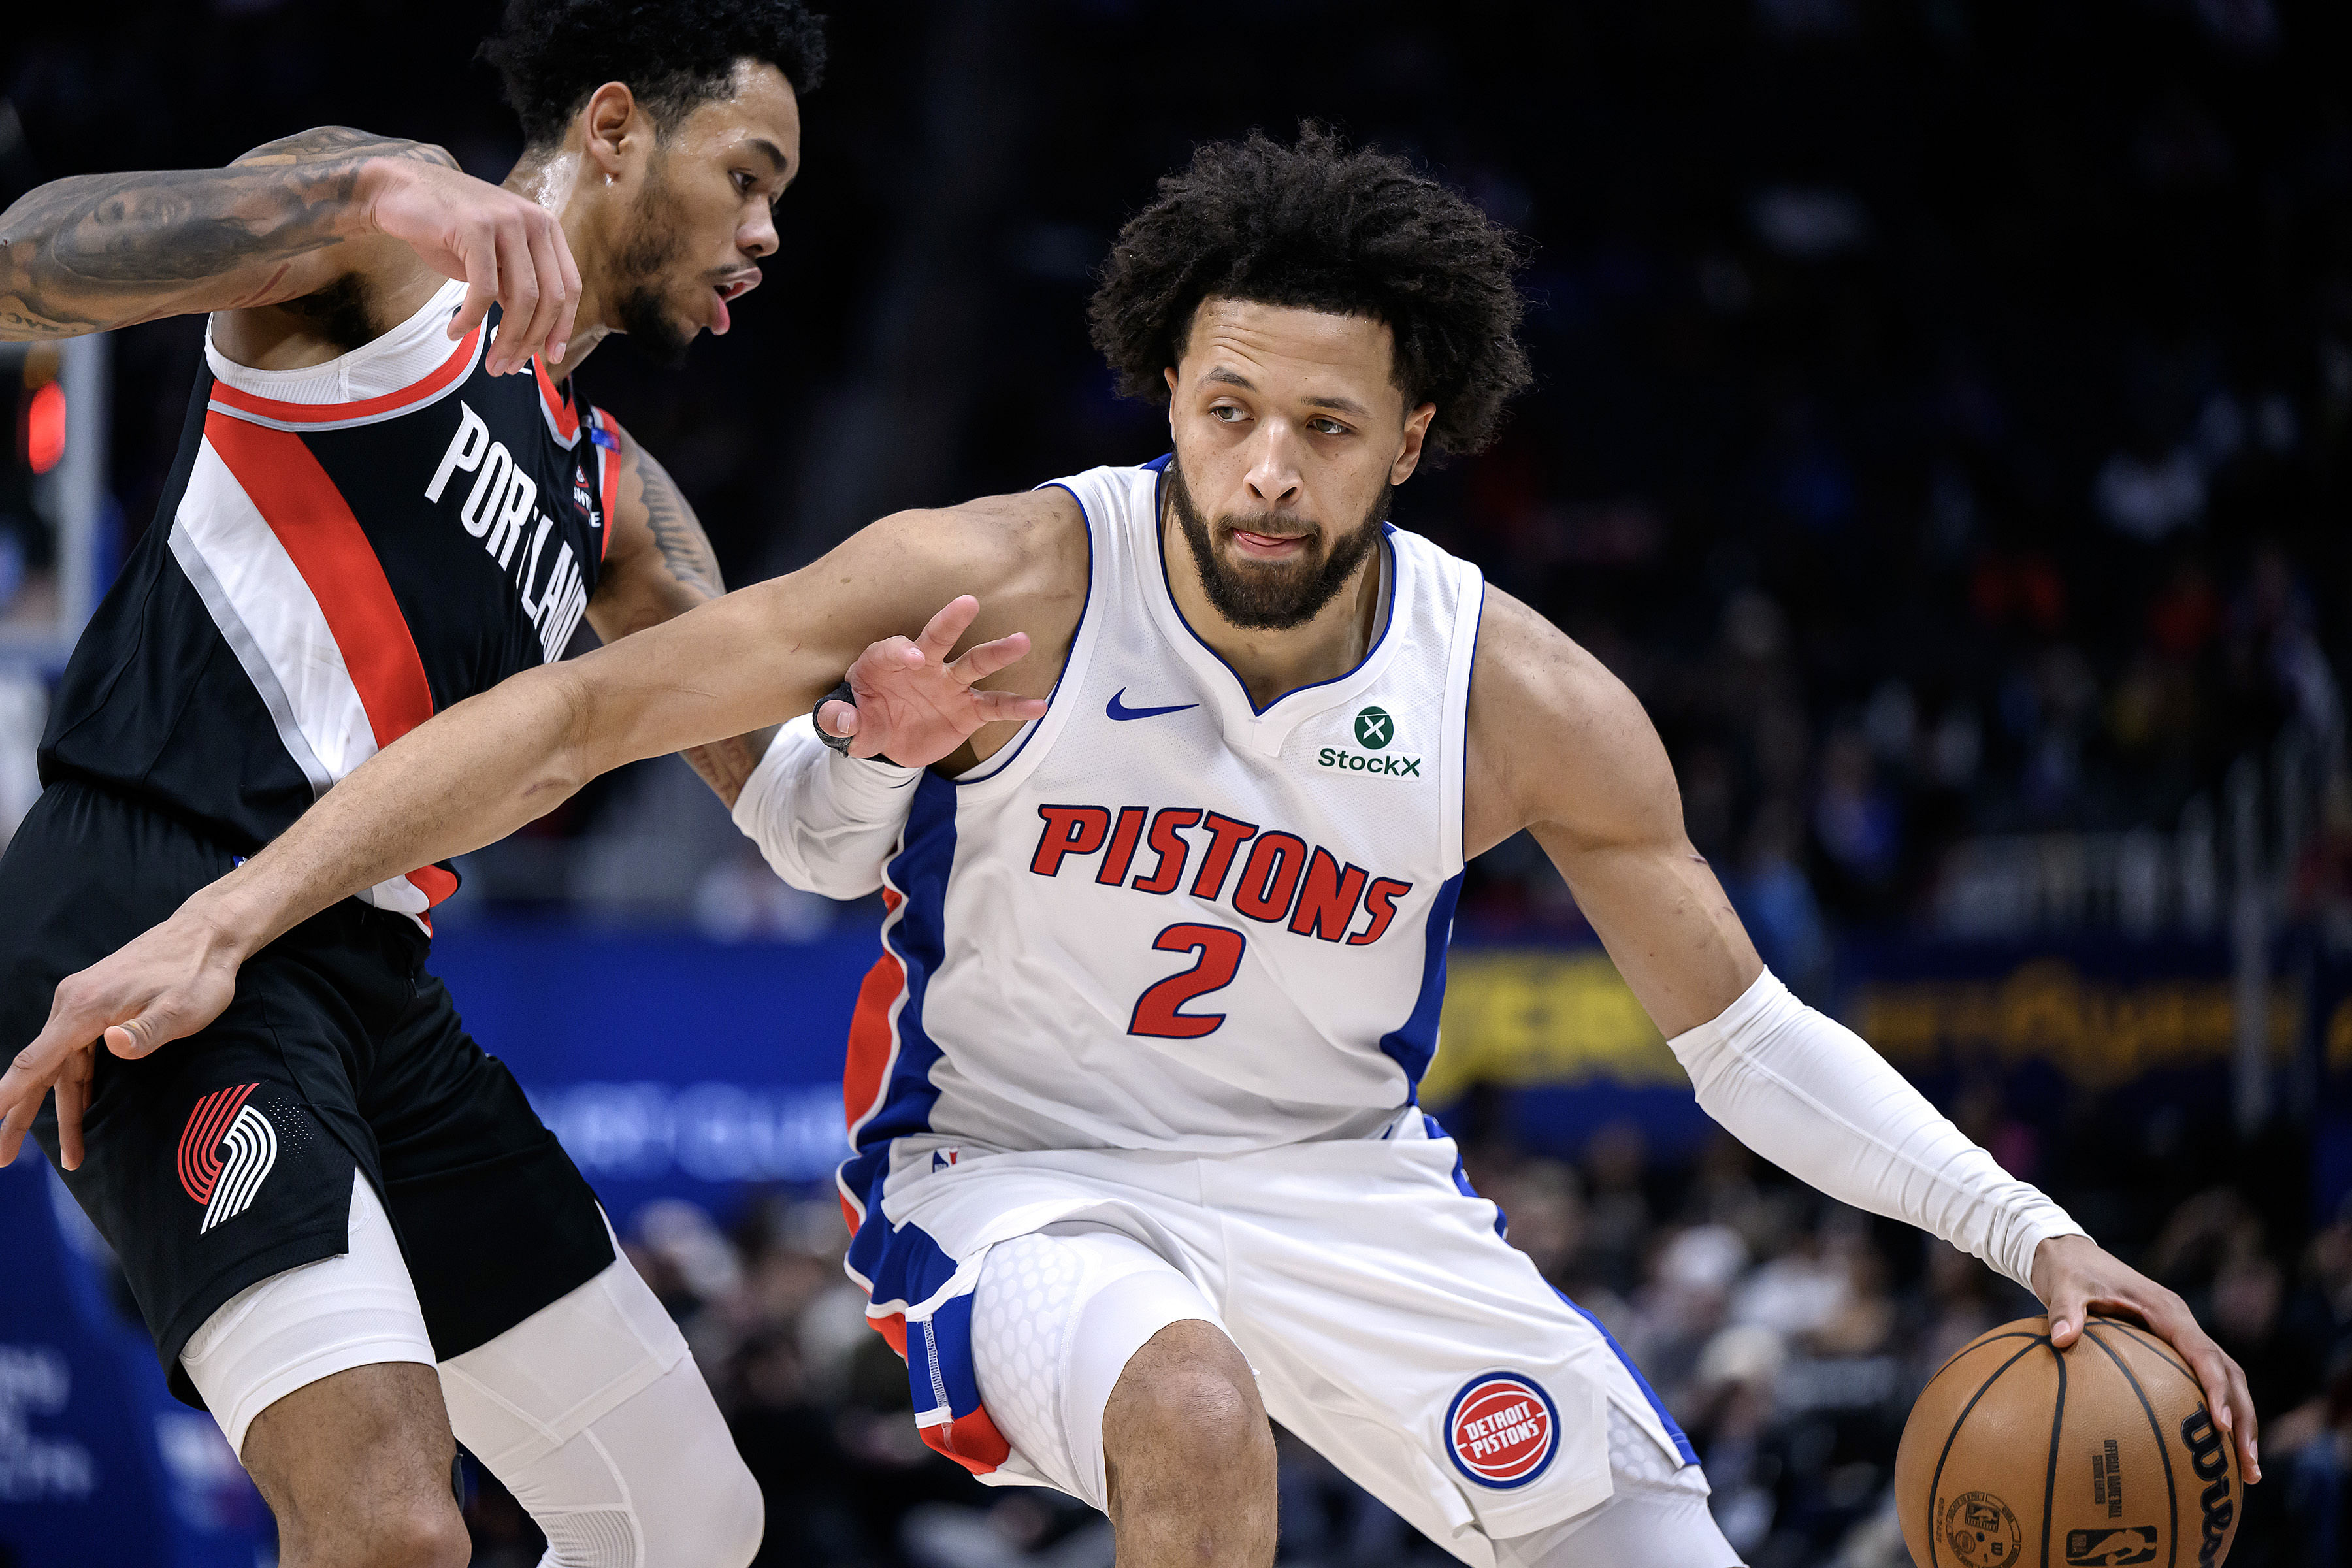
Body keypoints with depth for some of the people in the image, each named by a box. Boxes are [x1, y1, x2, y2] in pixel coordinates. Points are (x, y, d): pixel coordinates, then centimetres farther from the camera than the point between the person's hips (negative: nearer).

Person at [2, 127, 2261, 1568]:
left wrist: (2029, 1235, -7)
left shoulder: (1526, 708, -13)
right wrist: (220, 923, -24)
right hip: (1014, 1172, -4)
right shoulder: (1003, 585, -21)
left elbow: (1740, 1030, 2)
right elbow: (581, 715, -17)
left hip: (1341, 1177, 4)